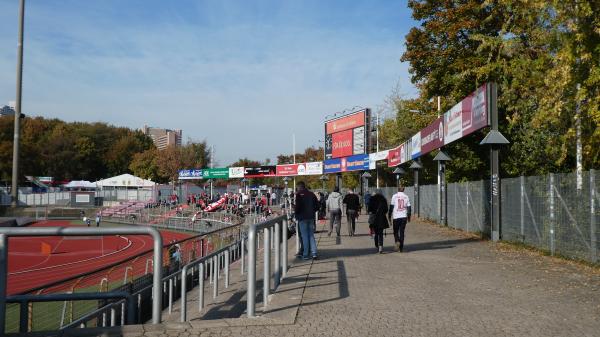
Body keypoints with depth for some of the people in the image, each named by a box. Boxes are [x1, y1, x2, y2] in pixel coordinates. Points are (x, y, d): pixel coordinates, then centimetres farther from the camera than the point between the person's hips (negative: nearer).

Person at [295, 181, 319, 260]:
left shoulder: (299, 195, -10)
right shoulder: (312, 194, 8)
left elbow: (297, 207, -17)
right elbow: (316, 206, 11)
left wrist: (295, 210, 3)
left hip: (302, 218, -5)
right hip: (311, 217, 5)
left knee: (304, 236, 0)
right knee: (311, 235, 12)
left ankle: (305, 254, 2)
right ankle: (314, 253, 6)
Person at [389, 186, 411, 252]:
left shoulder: (394, 196, -2)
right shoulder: (406, 197, 4)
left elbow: (391, 206, -2)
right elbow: (408, 207, 5)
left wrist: (390, 216, 6)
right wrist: (409, 216, 14)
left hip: (396, 217, -2)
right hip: (404, 217, 2)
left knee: (396, 231, 10)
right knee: (402, 232, 8)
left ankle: (397, 242, -16)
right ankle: (401, 248, 8)